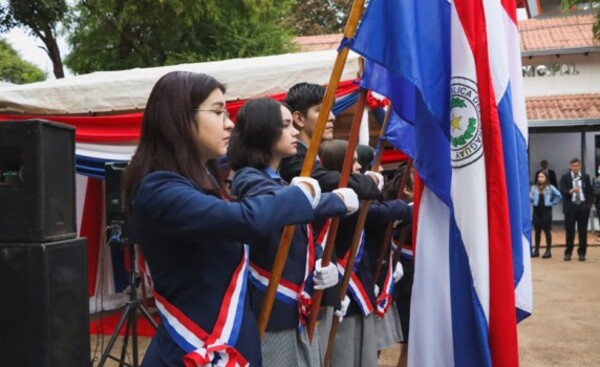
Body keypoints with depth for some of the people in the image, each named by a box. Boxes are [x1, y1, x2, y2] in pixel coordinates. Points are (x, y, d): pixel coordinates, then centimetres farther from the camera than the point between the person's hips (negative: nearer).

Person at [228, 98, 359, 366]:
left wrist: (325, 265, -2)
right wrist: (339, 200, -18)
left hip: (300, 311, 9)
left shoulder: (282, 182, 16)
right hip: (270, 313, -9)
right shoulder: (249, 180, -13)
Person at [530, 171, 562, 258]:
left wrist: (552, 203, -3)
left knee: (547, 231, 1)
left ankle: (548, 251, 7)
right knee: (537, 231, 8)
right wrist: (533, 201, -16)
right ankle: (536, 250, 14)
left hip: (546, 210, -2)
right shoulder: (534, 188, 4)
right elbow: (530, 198, 3)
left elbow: (559, 195, -1)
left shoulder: (550, 188, -1)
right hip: (536, 211, 2)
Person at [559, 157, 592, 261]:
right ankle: (568, 252, 9)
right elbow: (562, 191, -9)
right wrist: (571, 191, -29)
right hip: (570, 207, -1)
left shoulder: (585, 177, 8)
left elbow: (589, 191, 8)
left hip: (583, 206, 2)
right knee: (570, 231, 1)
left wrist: (588, 204, -3)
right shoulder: (565, 177, 2)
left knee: (583, 231, 4)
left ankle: (581, 253, 11)